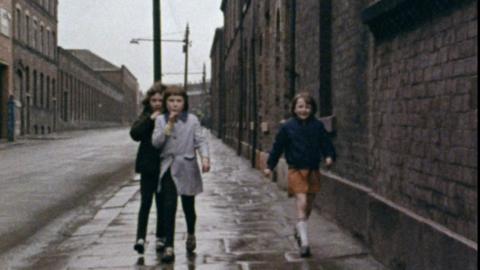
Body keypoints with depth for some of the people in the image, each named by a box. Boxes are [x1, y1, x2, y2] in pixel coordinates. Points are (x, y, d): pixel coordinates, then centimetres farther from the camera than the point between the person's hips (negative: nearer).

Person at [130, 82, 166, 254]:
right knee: (146, 202, -4)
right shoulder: (145, 117, 4)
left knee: (162, 203, 9)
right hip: (148, 167, 0)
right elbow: (135, 134, -13)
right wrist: (150, 119, -18)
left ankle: (160, 237, 20)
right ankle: (141, 237, -5)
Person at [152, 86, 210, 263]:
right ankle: (169, 247, -6)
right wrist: (169, 124, -14)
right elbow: (156, 142, -7)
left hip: (187, 168, 0)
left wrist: (205, 157, -20)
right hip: (168, 168, 0)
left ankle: (191, 234, 40)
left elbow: (200, 141, -4)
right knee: (169, 207, -8)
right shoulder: (161, 120, 3)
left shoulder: (192, 120, 0)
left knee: (188, 206, 10)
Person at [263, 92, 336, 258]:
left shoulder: (317, 126, 2)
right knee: (301, 204, -15)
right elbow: (278, 147, 5)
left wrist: (329, 156, -15)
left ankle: (299, 231, 41)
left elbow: (325, 143, 5)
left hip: (313, 170, 3)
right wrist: (270, 166, 8)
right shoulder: (287, 127, -2)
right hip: (296, 170, -3)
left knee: (308, 207, 15)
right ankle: (304, 243, -14)